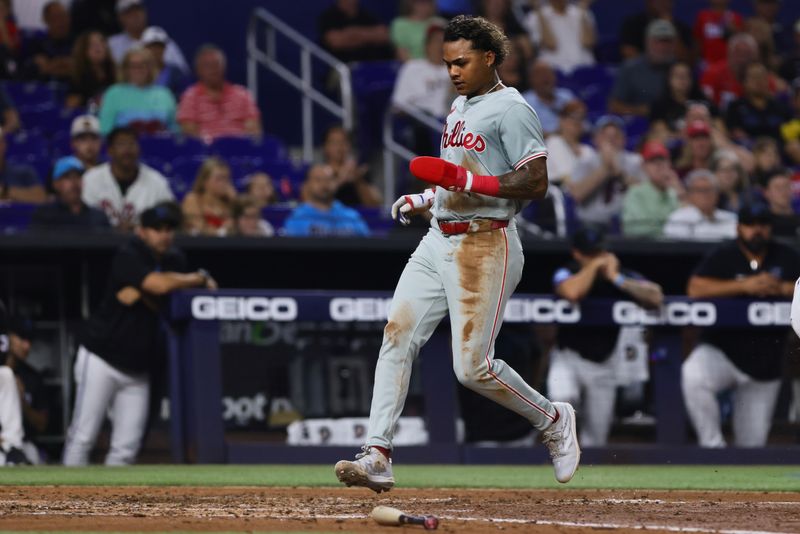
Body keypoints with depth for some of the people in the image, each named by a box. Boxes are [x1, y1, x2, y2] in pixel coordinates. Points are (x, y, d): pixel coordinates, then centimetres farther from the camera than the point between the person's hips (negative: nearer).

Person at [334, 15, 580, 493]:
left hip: (485, 247, -9)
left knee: (473, 368, -8)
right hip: (438, 241, 9)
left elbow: (535, 183, -18)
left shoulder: (511, 109, -10)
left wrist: (468, 181, -23)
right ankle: (378, 458, -8)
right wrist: (426, 199, 15)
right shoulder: (459, 107, 18)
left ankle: (554, 420, 16)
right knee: (397, 338, -5)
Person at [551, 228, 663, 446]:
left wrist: (617, 279, -23)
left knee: (595, 442, 4)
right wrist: (595, 265, -20)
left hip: (604, 363, 2)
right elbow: (572, 293, -34)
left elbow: (656, 298, -21)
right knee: (562, 396, -34)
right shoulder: (566, 274, -8)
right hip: (569, 356, -2)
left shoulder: (625, 276, -4)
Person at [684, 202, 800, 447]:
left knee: (752, 442, 3)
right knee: (692, 376, -36)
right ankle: (713, 446, -24)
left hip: (766, 363, 3)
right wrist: (744, 286, -23)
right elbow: (695, 288, -17)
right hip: (721, 351, -3)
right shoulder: (723, 256, -3)